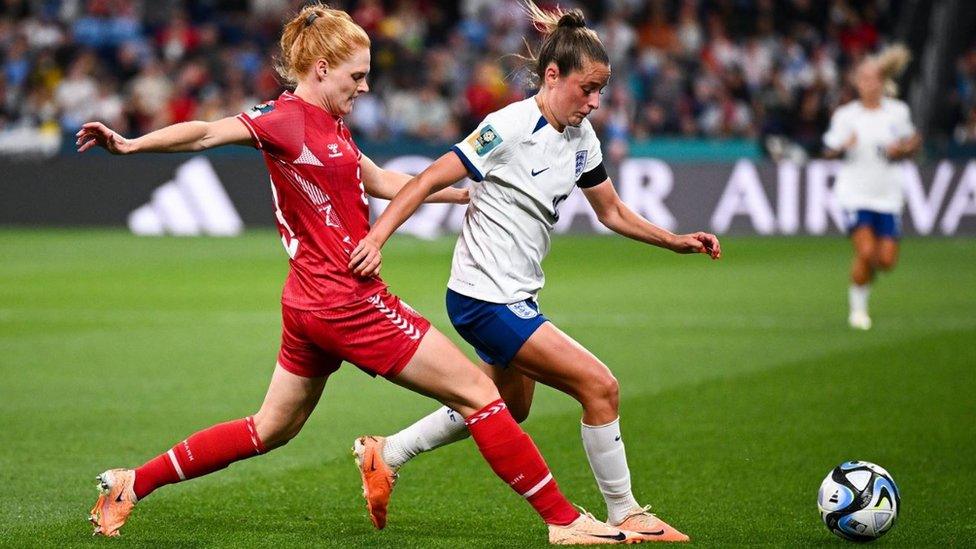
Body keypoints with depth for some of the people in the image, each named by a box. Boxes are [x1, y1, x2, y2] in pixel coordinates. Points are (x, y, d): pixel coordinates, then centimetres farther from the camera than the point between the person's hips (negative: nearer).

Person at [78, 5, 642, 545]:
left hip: (310, 305, 10)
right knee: (479, 394, -4)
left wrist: (471, 191, 25)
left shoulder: (328, 125, 13)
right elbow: (207, 133, -20)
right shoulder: (287, 118, -13)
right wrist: (130, 145, -33)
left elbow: (383, 182, 21)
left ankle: (132, 483, 21)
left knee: (269, 431, 20)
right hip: (348, 301, -10)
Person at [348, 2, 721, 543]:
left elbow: (612, 211, 16)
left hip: (516, 295, 10)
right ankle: (625, 515, 1)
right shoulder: (510, 128, -20)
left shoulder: (580, 136, 5)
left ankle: (387, 453, 35)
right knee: (599, 385, -13)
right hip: (485, 297, -10)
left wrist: (676, 241, 7)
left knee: (508, 408, 25)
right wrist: (376, 237, -28)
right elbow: (429, 180, -19)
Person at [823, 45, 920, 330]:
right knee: (866, 251, -18)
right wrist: (844, 146, -21)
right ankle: (857, 307, 2)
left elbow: (913, 141, 15)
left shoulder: (897, 112, 2)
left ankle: (863, 273, 33)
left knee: (887, 260, -3)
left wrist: (902, 150, -7)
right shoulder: (845, 116, -4)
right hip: (855, 192, -3)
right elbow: (830, 150, 1)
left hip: (888, 195, 3)